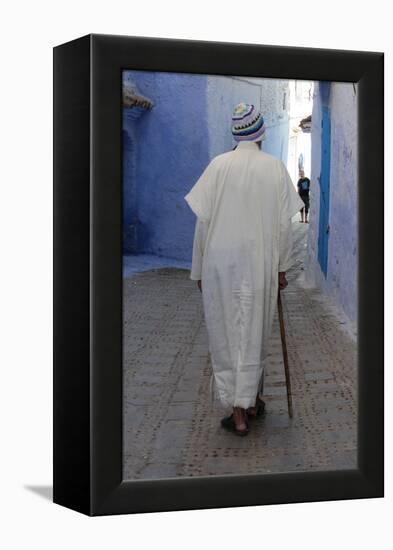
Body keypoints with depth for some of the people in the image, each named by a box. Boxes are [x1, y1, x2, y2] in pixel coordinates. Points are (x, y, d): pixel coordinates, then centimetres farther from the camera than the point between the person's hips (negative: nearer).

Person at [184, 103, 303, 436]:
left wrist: (199, 269, 4)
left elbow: (203, 220, -4)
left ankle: (239, 411, 6)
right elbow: (284, 223, -2)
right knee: (253, 335, 14)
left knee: (226, 335, 7)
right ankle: (249, 402, 21)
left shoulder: (218, 165, -4)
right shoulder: (276, 168, -2)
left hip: (220, 263, 0)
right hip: (261, 264, 1)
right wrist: (281, 267, 7)